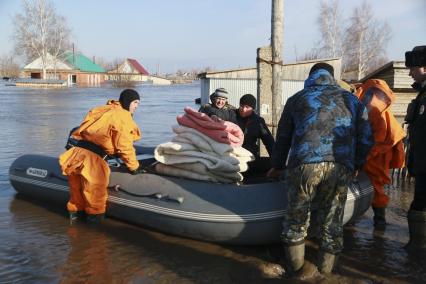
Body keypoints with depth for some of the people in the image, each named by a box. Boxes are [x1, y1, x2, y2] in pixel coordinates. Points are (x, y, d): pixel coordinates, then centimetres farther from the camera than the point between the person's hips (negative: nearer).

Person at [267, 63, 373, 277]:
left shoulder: (296, 99, 20)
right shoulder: (351, 99, 22)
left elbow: (283, 137, 23)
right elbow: (366, 138, 18)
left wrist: (277, 166, 36)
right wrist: (356, 165, 32)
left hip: (303, 165, -1)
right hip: (340, 169, 1)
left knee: (296, 219, 14)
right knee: (332, 221, 13)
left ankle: (297, 269, 24)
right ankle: (325, 271, 22)